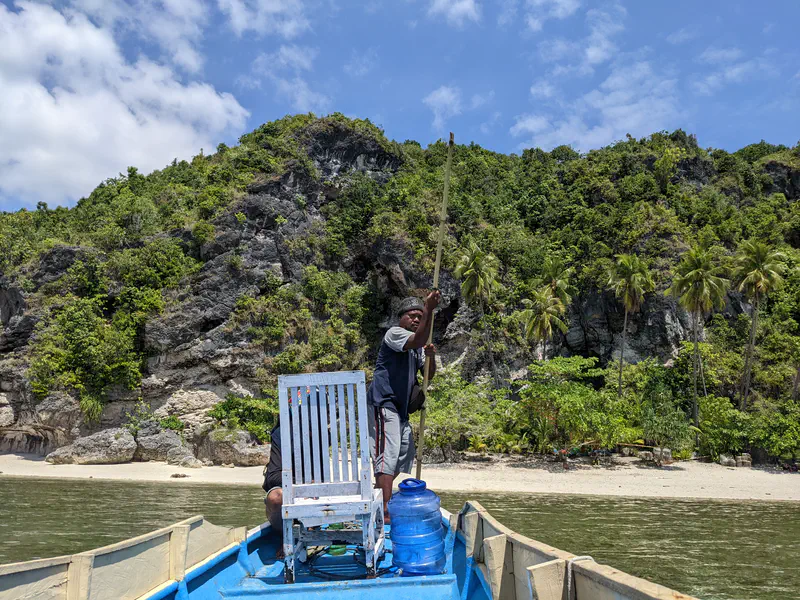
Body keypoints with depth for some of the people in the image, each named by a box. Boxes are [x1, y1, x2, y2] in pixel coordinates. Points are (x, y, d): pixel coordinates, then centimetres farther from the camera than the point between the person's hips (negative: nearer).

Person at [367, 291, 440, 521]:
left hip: (400, 407, 10)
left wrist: (431, 356, -5)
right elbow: (419, 340, -29)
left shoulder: (416, 348, 20)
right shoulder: (394, 333, -8)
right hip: (383, 402, -10)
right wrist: (429, 310, -34)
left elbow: (428, 375, 14)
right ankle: (385, 512, -19)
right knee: (387, 455, -16)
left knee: (405, 455, 16)